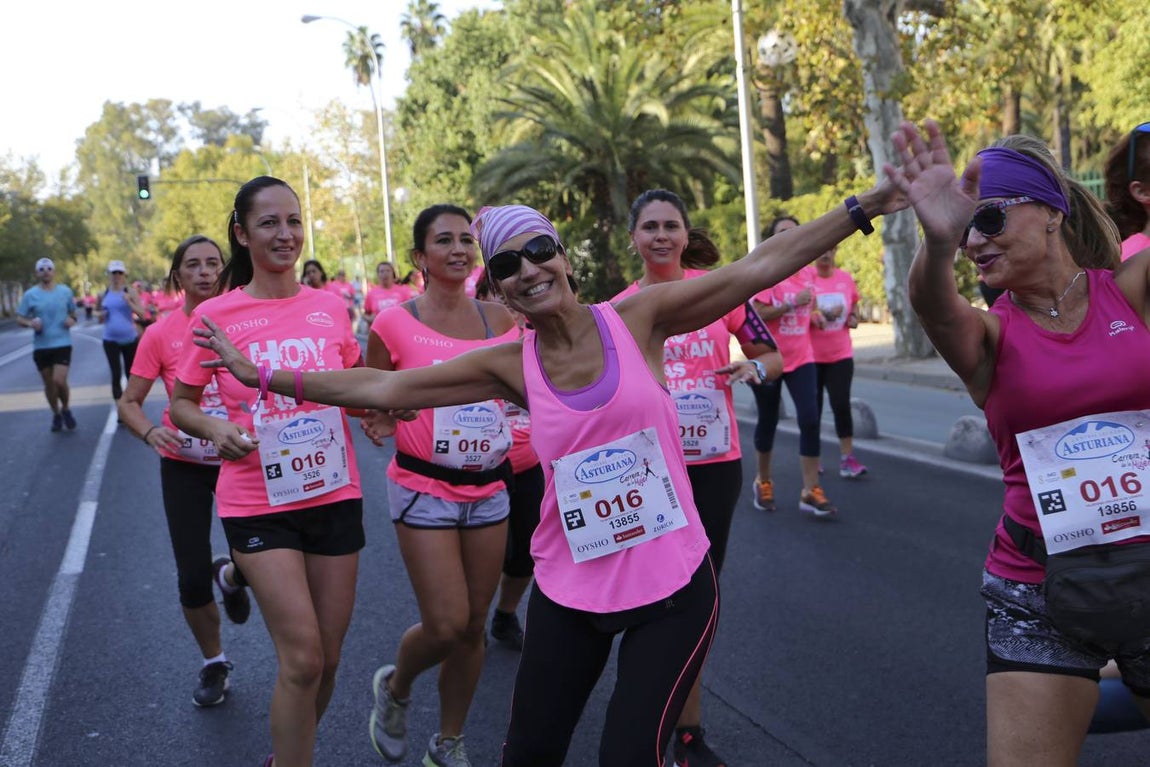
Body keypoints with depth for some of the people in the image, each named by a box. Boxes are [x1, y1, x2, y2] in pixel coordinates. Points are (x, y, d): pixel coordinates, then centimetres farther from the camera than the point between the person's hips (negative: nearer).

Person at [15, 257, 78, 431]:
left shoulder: (66, 291, 1)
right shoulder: (30, 295, -3)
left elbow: (73, 313, 14)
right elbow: (19, 319, 0)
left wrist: (72, 320, -8)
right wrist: (30, 323, -21)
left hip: (62, 344, -1)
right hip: (41, 346, 1)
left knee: (60, 381, -14)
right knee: (49, 384, 11)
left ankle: (66, 409, 13)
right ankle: (57, 414, 31)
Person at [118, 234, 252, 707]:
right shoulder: (161, 334, -6)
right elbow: (129, 403, -1)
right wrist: (151, 432, -21)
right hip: (184, 465, 0)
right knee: (192, 579, 2)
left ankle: (231, 575, 29)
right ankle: (214, 664, 29)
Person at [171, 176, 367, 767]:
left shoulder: (330, 308, 3)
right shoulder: (215, 315, -5)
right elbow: (181, 405, 4)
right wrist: (216, 430, -17)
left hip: (334, 494, 4)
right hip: (258, 502, -3)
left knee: (327, 659, 11)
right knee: (302, 658, -11)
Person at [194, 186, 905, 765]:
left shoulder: (636, 317, -6)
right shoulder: (511, 365, -2)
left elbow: (761, 266, -8)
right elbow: (381, 388, 1)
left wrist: (862, 208, -12)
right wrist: (259, 374, 1)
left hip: (674, 588, -2)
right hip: (569, 593, 2)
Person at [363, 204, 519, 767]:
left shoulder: (500, 319, 2)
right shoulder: (394, 324, -8)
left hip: (489, 488, 4)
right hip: (424, 490, -4)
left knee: (474, 626, 9)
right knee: (445, 626, -8)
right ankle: (394, 687, 27)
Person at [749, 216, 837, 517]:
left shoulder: (809, 273, 6)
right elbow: (758, 314, -19)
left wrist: (814, 316, 9)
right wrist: (793, 304, -25)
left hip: (801, 357, 4)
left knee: (810, 420, -9)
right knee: (768, 421, 9)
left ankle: (810, 492, -6)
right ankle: (763, 482, 30)